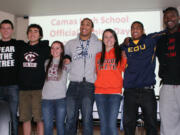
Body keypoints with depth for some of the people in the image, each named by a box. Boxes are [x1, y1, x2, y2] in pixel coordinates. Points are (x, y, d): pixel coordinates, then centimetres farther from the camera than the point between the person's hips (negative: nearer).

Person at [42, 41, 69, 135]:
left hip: (61, 98, -2)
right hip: (46, 98, 3)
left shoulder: (66, 63, 6)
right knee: (47, 126, 5)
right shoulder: (47, 63, 15)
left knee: (60, 125, 5)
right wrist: (41, 92, 12)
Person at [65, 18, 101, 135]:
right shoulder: (71, 44, 14)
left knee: (87, 117, -3)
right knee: (70, 117, 3)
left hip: (89, 84, -2)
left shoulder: (98, 44, 7)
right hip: (74, 84, 2)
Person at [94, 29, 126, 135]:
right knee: (103, 125, 5)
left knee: (112, 124, -10)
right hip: (100, 92, 3)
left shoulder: (121, 54, 6)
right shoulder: (98, 56, 14)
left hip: (115, 92, -3)